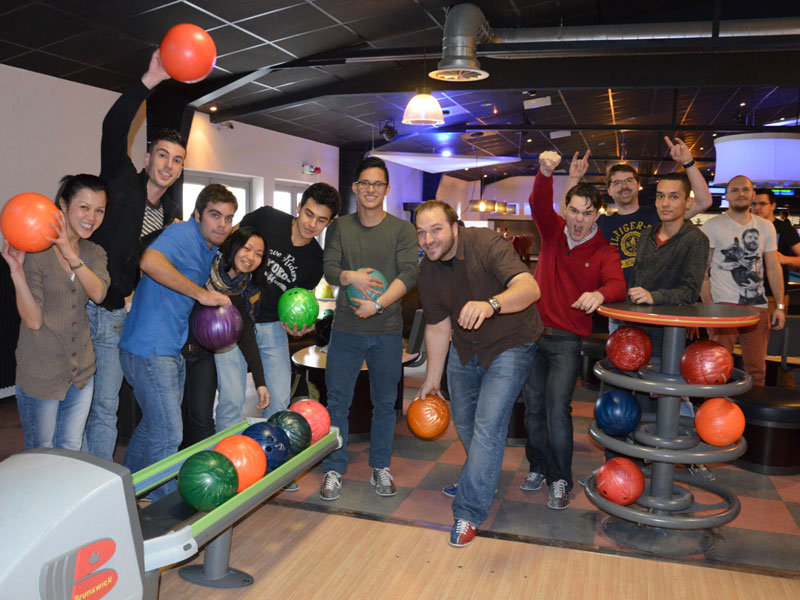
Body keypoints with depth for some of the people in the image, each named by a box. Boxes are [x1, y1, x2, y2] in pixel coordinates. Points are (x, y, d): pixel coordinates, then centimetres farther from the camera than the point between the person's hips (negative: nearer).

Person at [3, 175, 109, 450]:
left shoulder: (94, 253, 4)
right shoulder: (34, 251, -13)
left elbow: (98, 293, -18)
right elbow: (33, 320, -18)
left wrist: (71, 255, -31)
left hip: (81, 372, 5)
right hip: (41, 373, -4)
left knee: (71, 452, 16)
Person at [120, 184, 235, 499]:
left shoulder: (210, 247, 14)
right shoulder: (184, 233, -15)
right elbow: (150, 261, -35)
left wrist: (213, 302, 8)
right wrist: (202, 293, -31)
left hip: (171, 349, 10)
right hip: (149, 348, -10)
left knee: (154, 426, 21)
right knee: (168, 436, -4)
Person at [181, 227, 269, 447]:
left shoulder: (248, 291, -4)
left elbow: (246, 336, -4)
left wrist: (260, 382, -9)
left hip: (204, 355, 3)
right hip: (175, 347, -2)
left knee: (201, 419, -4)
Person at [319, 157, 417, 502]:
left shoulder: (402, 229, 2)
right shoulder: (340, 227, 7)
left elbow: (409, 273, -9)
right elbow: (328, 267, -1)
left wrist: (378, 304, -20)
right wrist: (350, 276, -23)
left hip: (388, 331, 0)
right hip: (346, 329, 1)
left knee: (385, 402, 9)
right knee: (337, 401, 3)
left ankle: (380, 467, 25)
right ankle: (334, 470, 16)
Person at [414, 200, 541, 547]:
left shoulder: (487, 244, -27)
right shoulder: (427, 272, -8)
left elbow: (529, 287, -42)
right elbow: (437, 326, 1)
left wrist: (491, 304, -61)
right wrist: (432, 379, 5)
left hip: (509, 345, -6)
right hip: (464, 348, 7)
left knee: (487, 425, -14)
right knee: (463, 420, 18)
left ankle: (469, 512, -1)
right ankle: (483, 478, 46)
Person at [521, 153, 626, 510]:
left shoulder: (604, 252, -2)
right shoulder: (553, 230, 5)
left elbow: (617, 284, -19)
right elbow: (539, 204, -14)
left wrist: (600, 294, -43)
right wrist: (545, 174, -34)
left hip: (568, 338, -3)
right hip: (534, 330, 3)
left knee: (557, 405, -12)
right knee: (533, 404, 8)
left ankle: (560, 480, 1)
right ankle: (538, 467, 24)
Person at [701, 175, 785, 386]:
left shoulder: (766, 227, 13)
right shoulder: (712, 226, 1)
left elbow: (773, 267, 14)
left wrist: (780, 306, 7)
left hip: (758, 306, 4)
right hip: (723, 305, -4)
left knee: (757, 369, 5)